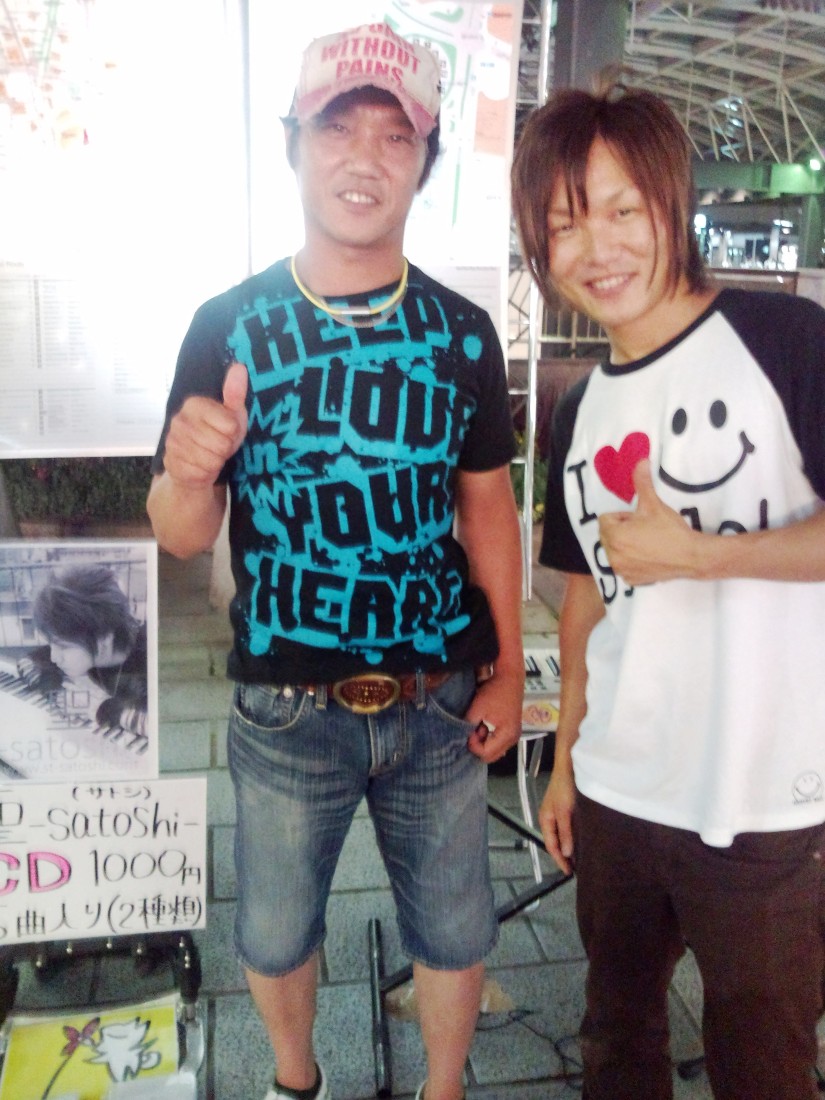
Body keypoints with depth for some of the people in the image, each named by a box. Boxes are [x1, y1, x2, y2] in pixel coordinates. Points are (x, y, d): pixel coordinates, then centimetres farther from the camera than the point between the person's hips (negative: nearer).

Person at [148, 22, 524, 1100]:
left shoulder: (462, 333, -3)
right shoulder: (229, 325, -7)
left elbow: (487, 506, 5)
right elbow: (183, 536, -5)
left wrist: (507, 671, 1)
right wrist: (189, 474, -28)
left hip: (440, 704, 1)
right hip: (287, 713, 0)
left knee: (454, 930, 18)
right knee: (275, 934, 19)